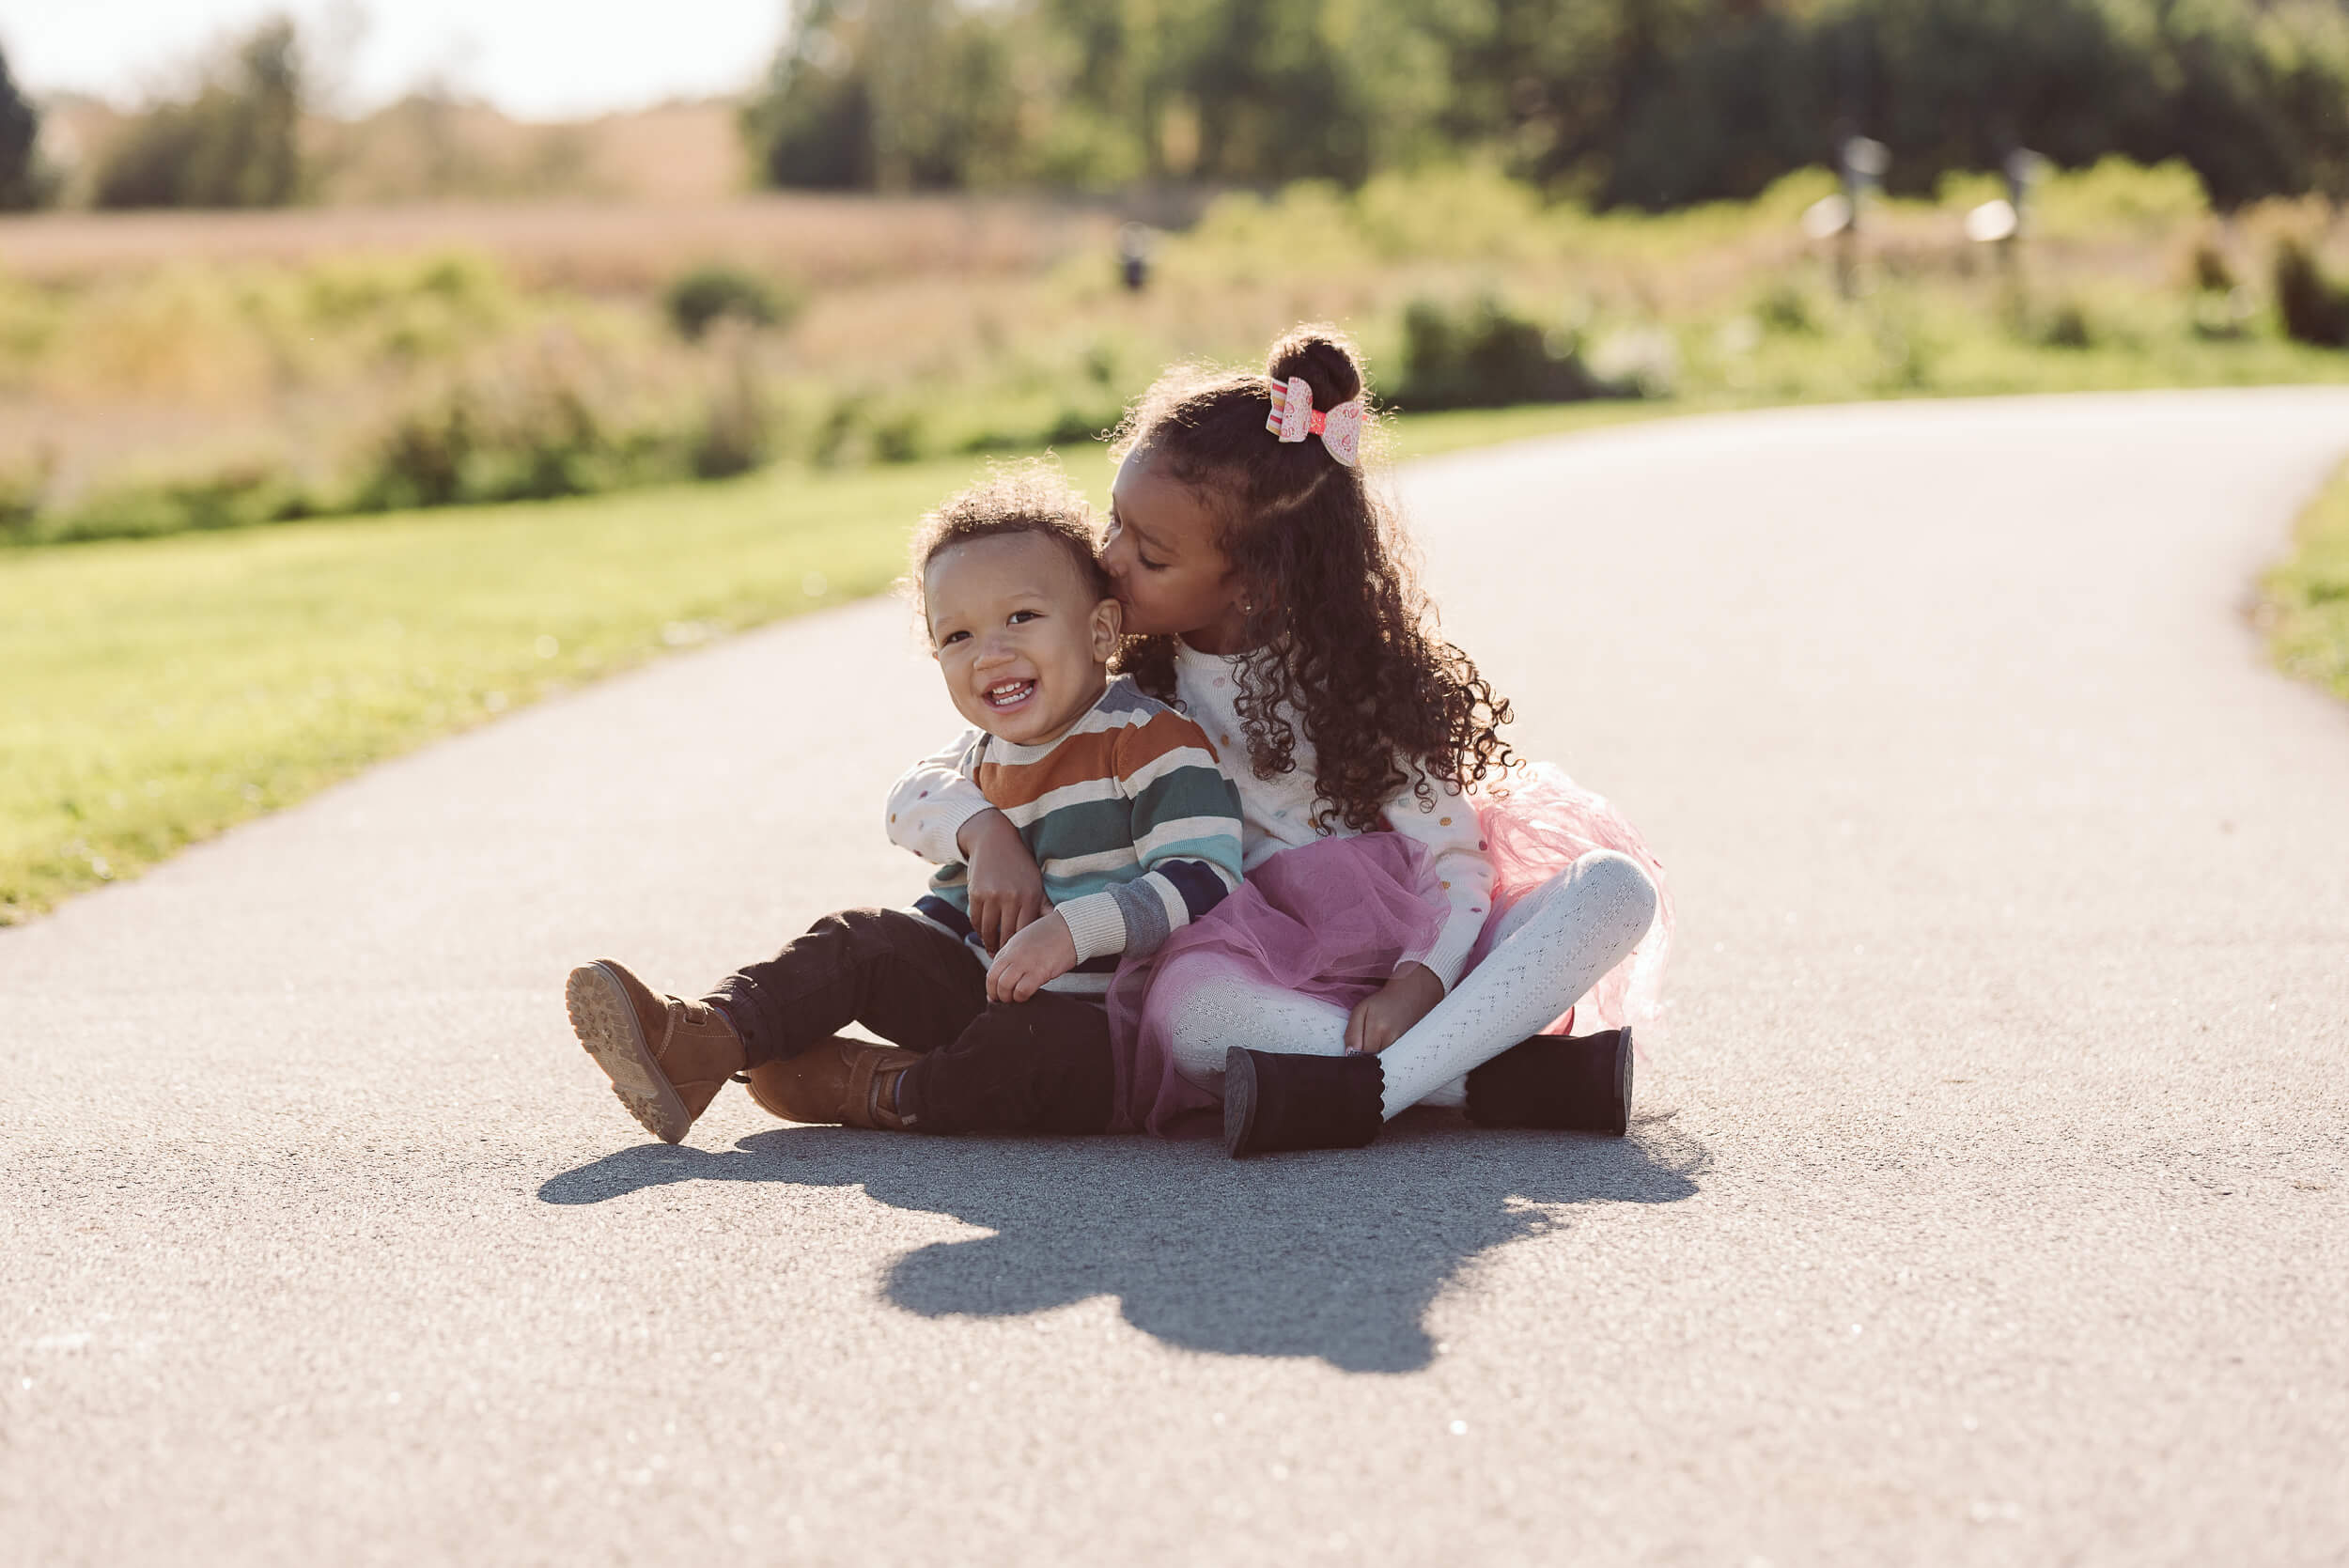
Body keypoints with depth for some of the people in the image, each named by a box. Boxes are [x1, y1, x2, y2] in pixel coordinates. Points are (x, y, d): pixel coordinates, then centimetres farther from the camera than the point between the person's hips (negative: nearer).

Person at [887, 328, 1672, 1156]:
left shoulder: (1348, 666, -1)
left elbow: (1453, 853, -5)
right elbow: (918, 793, 2)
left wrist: (1416, 984, -23)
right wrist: (987, 833, -21)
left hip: (1407, 949, 1)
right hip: (1267, 977, -1)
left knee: (1614, 887, -23)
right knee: (1183, 1002, -37)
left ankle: (1375, 1088, -42)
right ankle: (1521, 1074, -38)